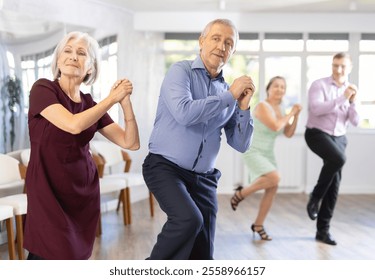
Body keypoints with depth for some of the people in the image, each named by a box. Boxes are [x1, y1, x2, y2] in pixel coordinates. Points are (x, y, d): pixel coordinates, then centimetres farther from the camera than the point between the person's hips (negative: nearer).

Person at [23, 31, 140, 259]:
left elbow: (131, 142, 3)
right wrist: (112, 98, -12)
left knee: (77, 256, 8)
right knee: (51, 257, -9)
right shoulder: (43, 88, -7)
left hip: (84, 192, 5)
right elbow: (74, 124, -24)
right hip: (49, 190, -5)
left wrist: (125, 101, -10)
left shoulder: (90, 104, 7)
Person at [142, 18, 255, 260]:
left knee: (202, 255, 4)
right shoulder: (181, 71, -5)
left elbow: (241, 145, 7)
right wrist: (229, 96, -15)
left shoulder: (229, 91, 9)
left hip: (203, 178, 6)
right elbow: (184, 113, -25)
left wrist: (244, 106, -7)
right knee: (188, 219, -31)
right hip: (165, 167, -5)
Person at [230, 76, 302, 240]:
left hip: (268, 155, 8)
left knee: (272, 189, 1)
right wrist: (290, 113, -15)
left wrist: (296, 116, -4)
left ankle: (258, 225, 17)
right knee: (274, 178, -28)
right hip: (253, 153, -8)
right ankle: (241, 193, -5)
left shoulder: (280, 109, 9)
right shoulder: (262, 106, -16)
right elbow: (275, 126, -28)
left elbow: (288, 134, 8)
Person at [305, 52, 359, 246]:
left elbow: (355, 122, 2)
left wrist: (352, 102, -15)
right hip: (317, 134, -5)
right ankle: (316, 196, -12)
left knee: (334, 186, 1)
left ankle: (322, 230, 10)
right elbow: (316, 109, -23)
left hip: (339, 138, 5)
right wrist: (342, 98, -25)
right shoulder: (319, 85, -7)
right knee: (338, 159, -35)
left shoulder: (351, 91, 8)